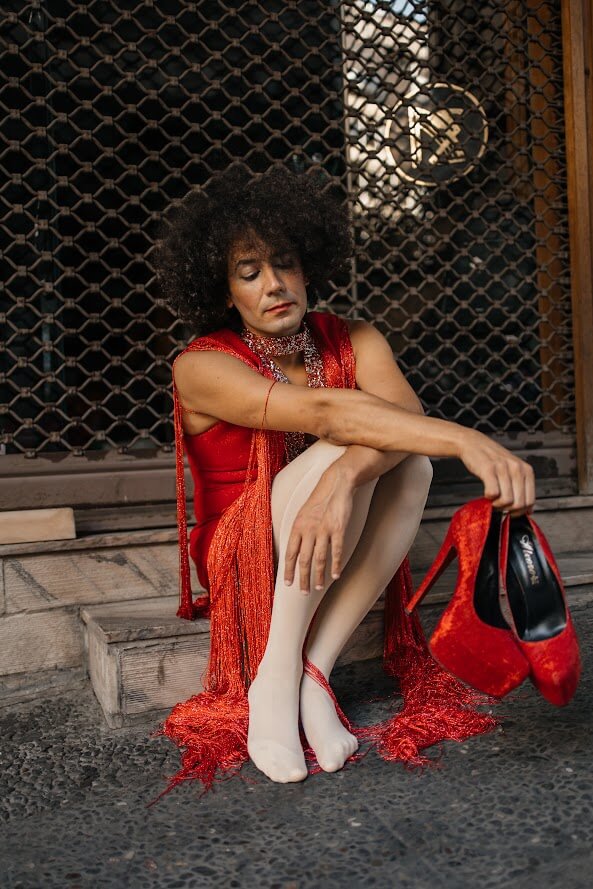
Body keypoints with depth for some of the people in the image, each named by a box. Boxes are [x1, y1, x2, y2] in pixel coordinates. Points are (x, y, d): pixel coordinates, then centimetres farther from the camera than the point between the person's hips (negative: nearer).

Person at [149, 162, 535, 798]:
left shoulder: (352, 341, -3)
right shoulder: (202, 368, -16)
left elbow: (405, 413, -24)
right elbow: (328, 412, -34)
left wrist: (344, 478, -45)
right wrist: (468, 442, -45)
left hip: (330, 556, 4)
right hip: (243, 557, -3)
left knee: (410, 463, -27)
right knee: (341, 446, -30)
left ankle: (313, 674, -24)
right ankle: (273, 681, -24)